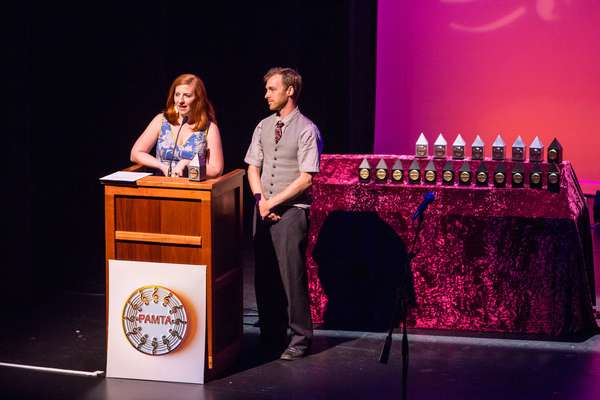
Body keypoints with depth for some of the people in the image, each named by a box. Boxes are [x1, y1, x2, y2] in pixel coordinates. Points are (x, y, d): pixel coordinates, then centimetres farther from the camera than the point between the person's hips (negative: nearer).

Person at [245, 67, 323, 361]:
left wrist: (274, 202, -12)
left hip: (291, 210, -6)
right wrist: (261, 199, -3)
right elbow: (253, 167, 14)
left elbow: (306, 179, -11)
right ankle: (271, 335, 18)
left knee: (292, 273, -6)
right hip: (264, 211, 6)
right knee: (264, 274, 7)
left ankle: (300, 339, 4)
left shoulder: (306, 130, -7)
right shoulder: (263, 127, 12)